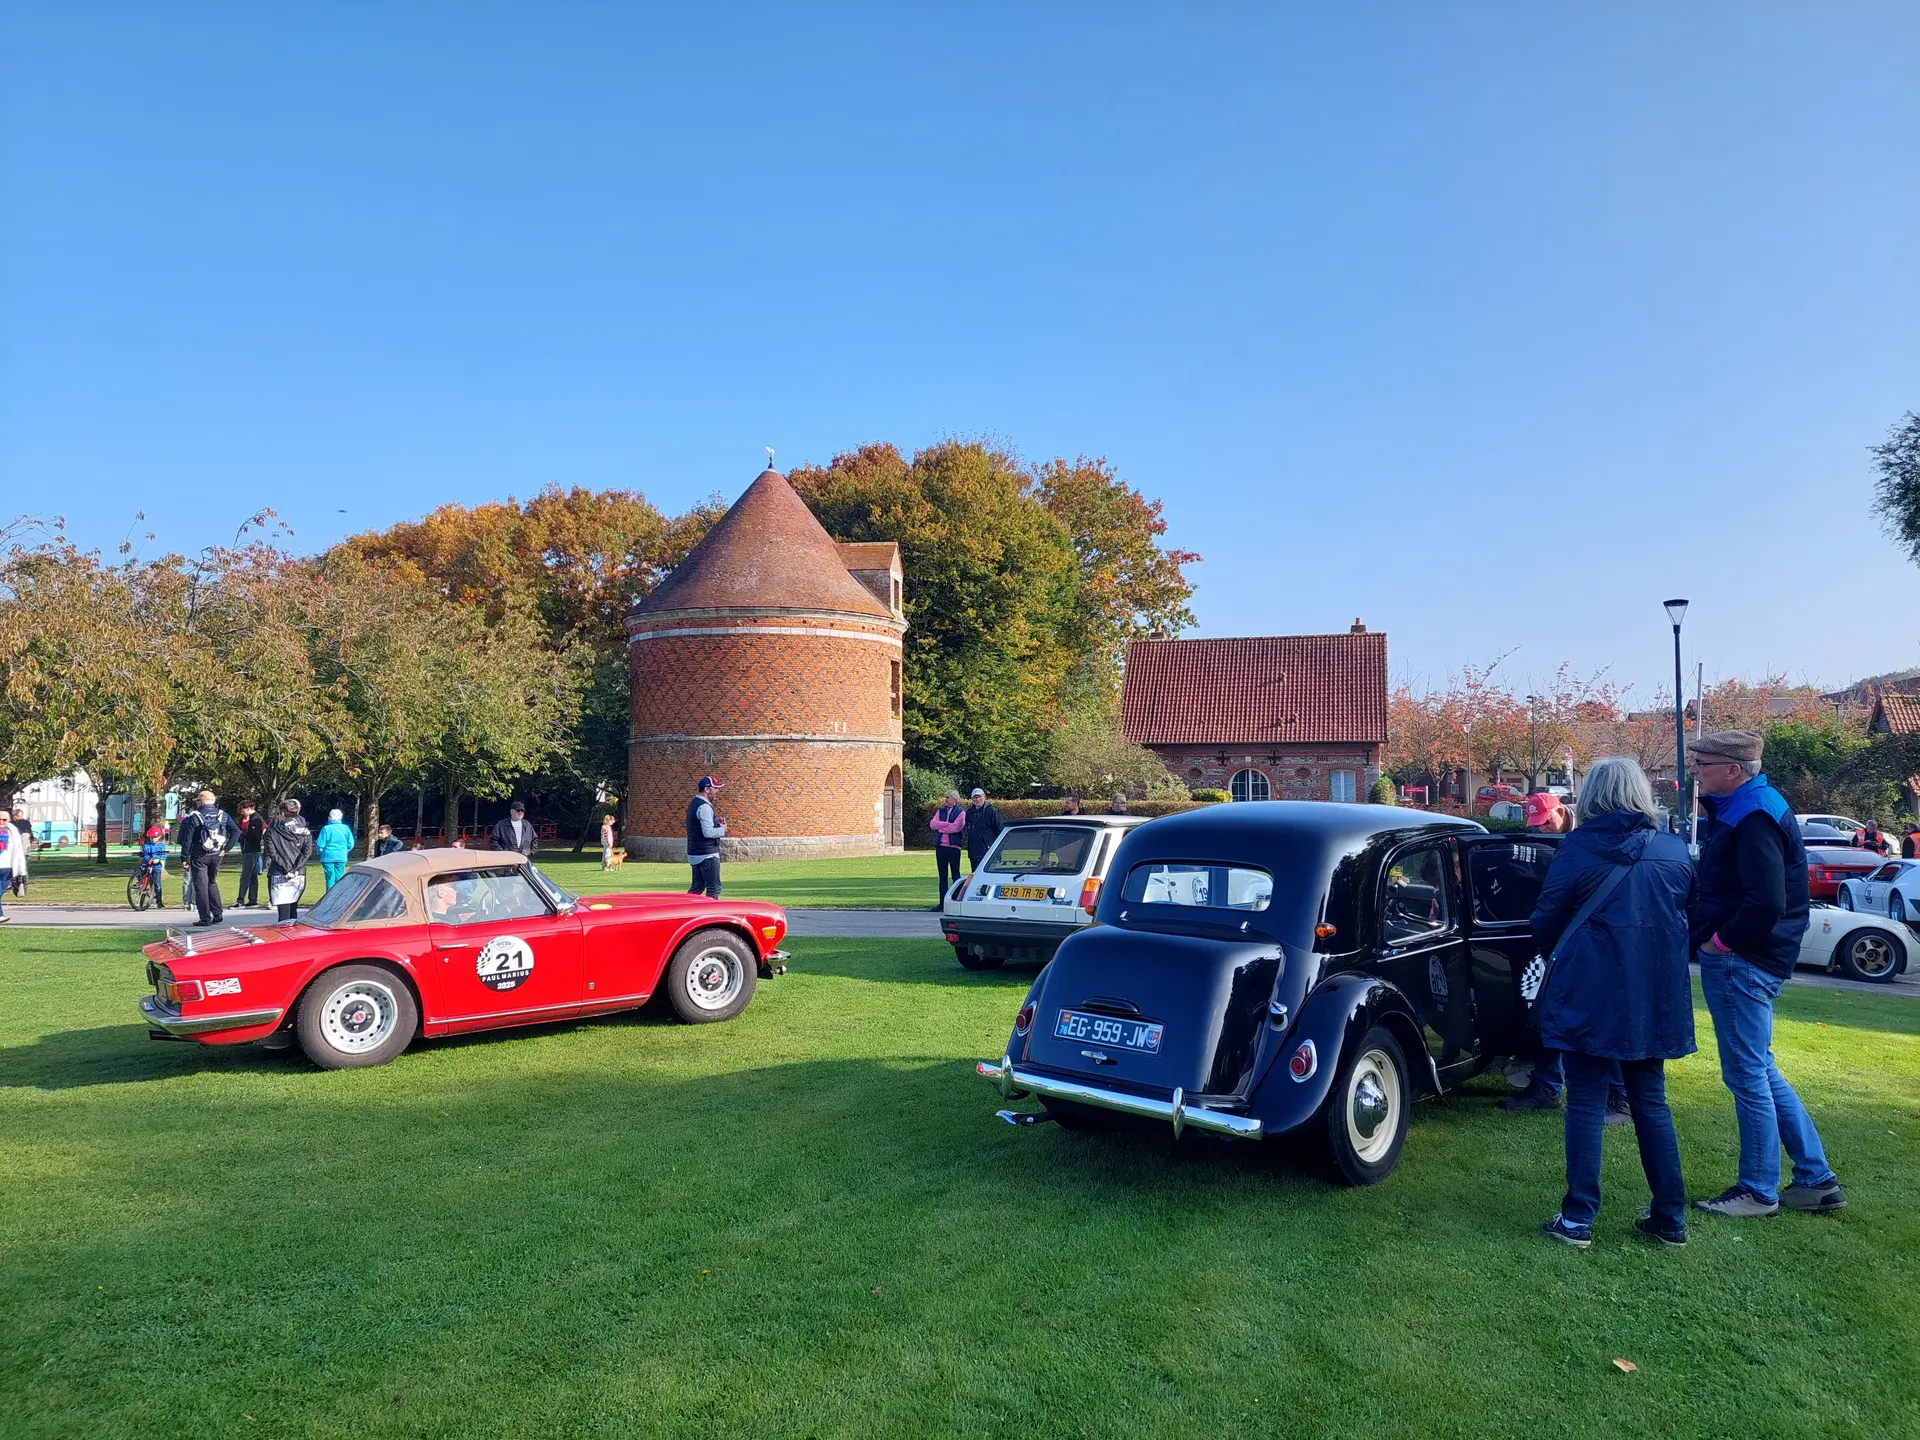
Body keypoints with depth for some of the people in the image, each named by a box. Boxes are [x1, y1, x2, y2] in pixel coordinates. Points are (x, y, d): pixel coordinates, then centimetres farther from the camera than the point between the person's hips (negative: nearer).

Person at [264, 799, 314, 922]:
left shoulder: (272, 831, 0)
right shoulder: (305, 832, 6)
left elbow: (271, 852, -8)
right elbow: (307, 852, -4)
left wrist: (286, 869, -9)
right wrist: (295, 869, -8)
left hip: (279, 876, -3)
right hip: (299, 876, 3)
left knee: (284, 913, -4)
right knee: (293, 909, 14)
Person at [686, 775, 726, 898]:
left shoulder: (693, 804, 15)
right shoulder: (704, 807, -17)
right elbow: (708, 832, -24)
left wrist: (716, 822, 11)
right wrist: (723, 829, -8)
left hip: (694, 854, 10)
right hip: (707, 855, -10)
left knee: (697, 888, 16)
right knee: (714, 888, -3)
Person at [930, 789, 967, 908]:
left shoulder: (961, 812, 0)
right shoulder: (941, 811, 15)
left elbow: (955, 827, -14)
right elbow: (933, 823, 1)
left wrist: (940, 826, -4)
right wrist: (946, 824, -10)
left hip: (953, 846, -5)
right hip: (940, 846, 5)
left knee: (955, 875, 0)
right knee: (943, 876, 8)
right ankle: (942, 902, 12)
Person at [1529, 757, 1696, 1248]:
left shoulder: (1577, 849, -11)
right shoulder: (1674, 850, 1)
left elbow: (1545, 924, -5)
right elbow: (1688, 917, 13)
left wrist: (1553, 951, 17)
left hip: (1590, 996, -4)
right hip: (1655, 1000, 4)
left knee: (1586, 1103, 4)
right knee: (1651, 1103, 15)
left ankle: (1578, 1219, 7)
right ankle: (1670, 1217, 21)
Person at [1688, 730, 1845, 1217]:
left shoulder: (1755, 818, -19)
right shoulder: (1739, 809, 13)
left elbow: (1766, 904, -27)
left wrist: (1720, 940, -15)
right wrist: (1699, 920, 5)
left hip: (1741, 961, -10)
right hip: (1740, 960, 10)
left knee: (1747, 1075, 1)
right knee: (1760, 1072, 18)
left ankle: (1759, 1191, 13)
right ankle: (1816, 1179, 26)